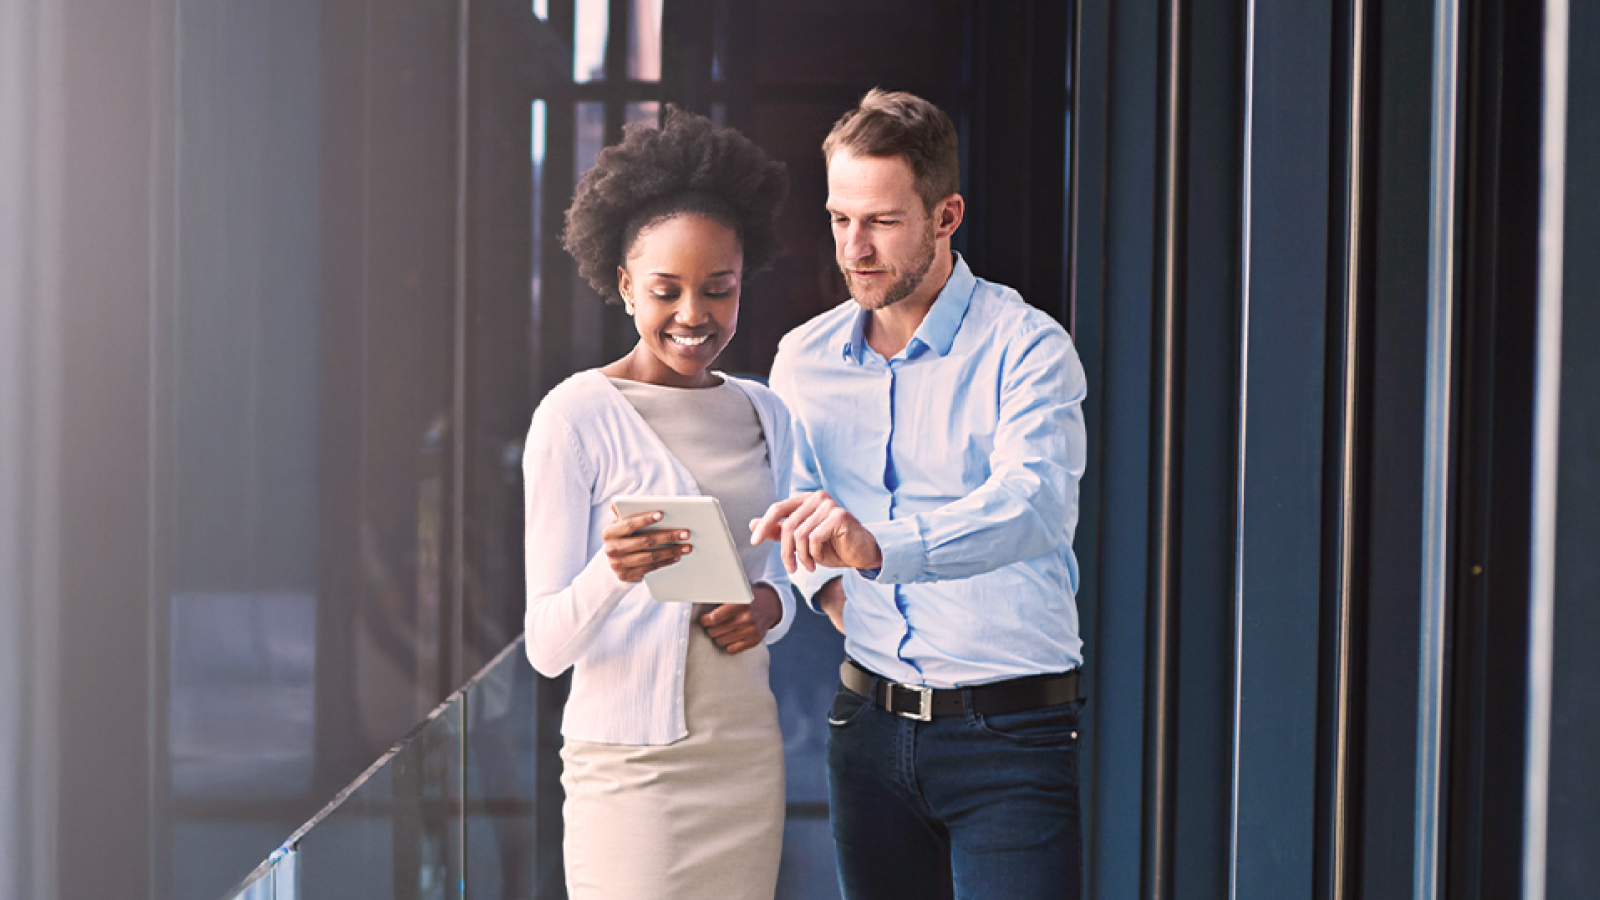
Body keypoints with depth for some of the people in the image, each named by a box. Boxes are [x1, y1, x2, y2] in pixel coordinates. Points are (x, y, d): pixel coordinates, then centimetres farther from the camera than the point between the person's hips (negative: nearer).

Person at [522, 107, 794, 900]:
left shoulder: (762, 414, 11)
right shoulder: (578, 416, -7)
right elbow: (548, 647, -10)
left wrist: (769, 605, -1)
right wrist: (612, 573, -30)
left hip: (747, 753, 5)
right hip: (631, 765, -5)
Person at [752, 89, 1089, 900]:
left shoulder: (1026, 348, -10)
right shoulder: (803, 359, 8)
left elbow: (1034, 504, -28)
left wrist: (877, 546, -43)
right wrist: (823, 579, 3)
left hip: (1010, 733, -5)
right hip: (870, 717, 5)